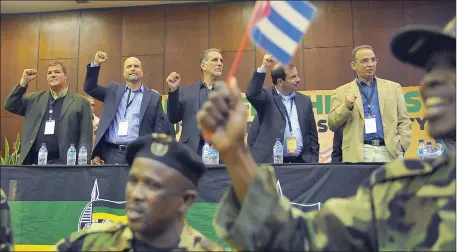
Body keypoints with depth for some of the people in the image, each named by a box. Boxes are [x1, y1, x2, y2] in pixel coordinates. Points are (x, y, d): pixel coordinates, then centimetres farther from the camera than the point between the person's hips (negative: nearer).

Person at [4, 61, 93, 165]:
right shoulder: (35, 98, 16)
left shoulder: (81, 102, 4)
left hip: (62, 162, -3)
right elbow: (10, 106, 11)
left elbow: (85, 137, 0)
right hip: (33, 161, 4)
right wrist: (24, 81, 4)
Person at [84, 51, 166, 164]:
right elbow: (90, 88, 8)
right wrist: (96, 64, -4)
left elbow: (160, 130, 4)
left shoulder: (154, 97, 7)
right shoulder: (113, 90, 14)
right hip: (112, 153, 2)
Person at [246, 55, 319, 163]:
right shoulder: (267, 96, 1)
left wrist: (313, 161, 8)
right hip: (270, 161, -4)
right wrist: (263, 68, -25)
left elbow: (312, 135, 15)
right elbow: (251, 94, -22)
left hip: (300, 161, 4)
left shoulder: (304, 101, 12)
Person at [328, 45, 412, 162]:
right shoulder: (342, 92, 9)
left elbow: (404, 121, 14)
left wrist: (401, 146, 0)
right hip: (357, 154, -2)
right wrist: (346, 106, -12)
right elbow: (332, 125, 4)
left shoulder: (393, 87, 15)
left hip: (389, 152, 2)